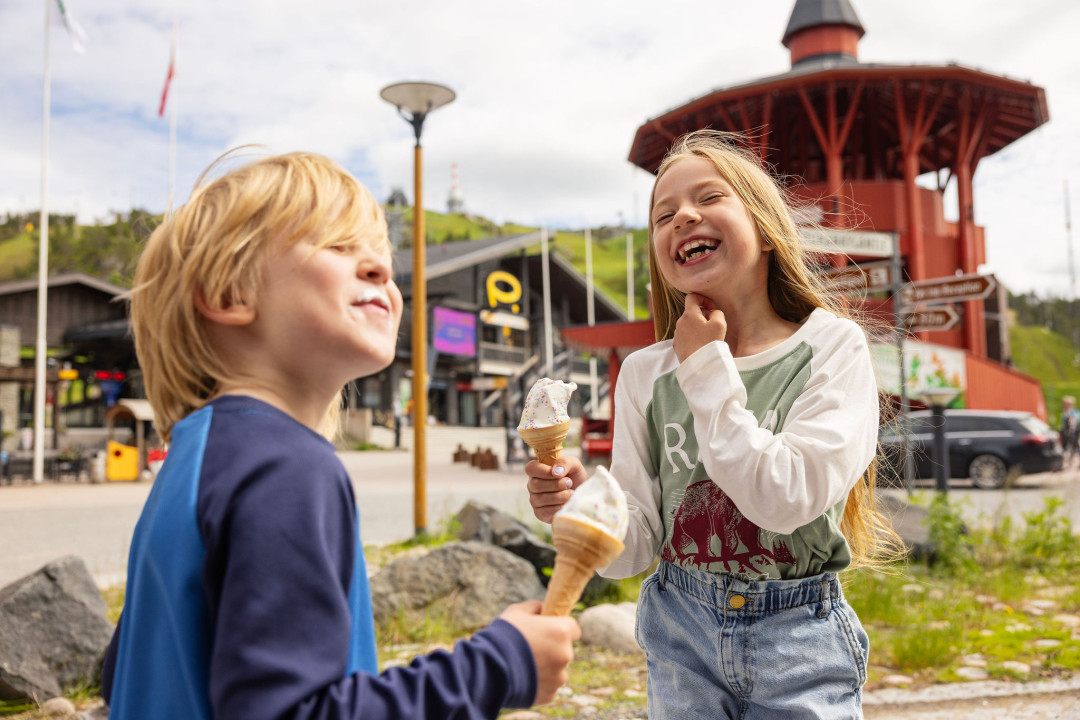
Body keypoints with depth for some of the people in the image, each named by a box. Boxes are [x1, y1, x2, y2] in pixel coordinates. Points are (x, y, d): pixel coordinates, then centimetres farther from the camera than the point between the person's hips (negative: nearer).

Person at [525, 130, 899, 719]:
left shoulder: (832, 346, -11)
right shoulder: (645, 374, -4)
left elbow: (787, 499, -23)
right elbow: (636, 548, -3)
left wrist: (707, 369, -17)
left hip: (797, 644, -2)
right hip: (681, 635, 2)